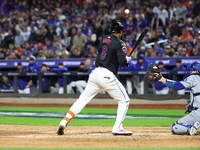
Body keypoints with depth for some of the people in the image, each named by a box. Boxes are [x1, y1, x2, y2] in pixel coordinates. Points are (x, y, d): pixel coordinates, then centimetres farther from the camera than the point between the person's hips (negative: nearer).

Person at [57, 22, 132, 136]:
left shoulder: (105, 40, 15)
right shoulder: (120, 44, -5)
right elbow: (122, 61, -16)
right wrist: (128, 59, 7)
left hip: (96, 73, 6)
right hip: (107, 75, -6)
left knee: (83, 99, 12)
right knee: (124, 100, 7)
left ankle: (64, 123, 2)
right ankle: (118, 128, -3)